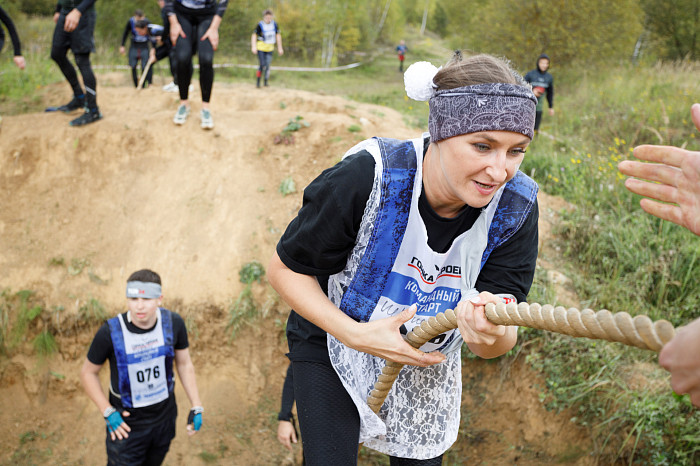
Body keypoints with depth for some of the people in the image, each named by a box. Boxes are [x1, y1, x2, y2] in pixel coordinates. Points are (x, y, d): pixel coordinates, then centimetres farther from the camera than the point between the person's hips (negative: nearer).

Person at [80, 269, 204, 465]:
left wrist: (196, 407, -2)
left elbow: (184, 364, -1)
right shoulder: (110, 332, -24)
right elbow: (88, 373, -9)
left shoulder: (173, 323, -16)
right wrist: (107, 412, -15)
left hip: (165, 417, 3)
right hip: (126, 422, -3)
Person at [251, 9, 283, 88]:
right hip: (261, 48, -3)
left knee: (267, 65, -5)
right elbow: (254, 36, -9)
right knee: (262, 65, -12)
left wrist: (279, 47, 11)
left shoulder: (274, 24, 0)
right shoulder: (260, 25, -12)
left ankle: (266, 82, 7)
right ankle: (258, 82, 1)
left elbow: (278, 35, 10)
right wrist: (253, 47, -21)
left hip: (269, 49, 3)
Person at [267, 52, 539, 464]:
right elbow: (286, 269, -19)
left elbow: (494, 344, -20)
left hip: (428, 359, 3)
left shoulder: (515, 206, -22)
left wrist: (491, 333, -46)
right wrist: (355, 334, -32)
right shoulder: (366, 178, -32)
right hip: (333, 341, -3)